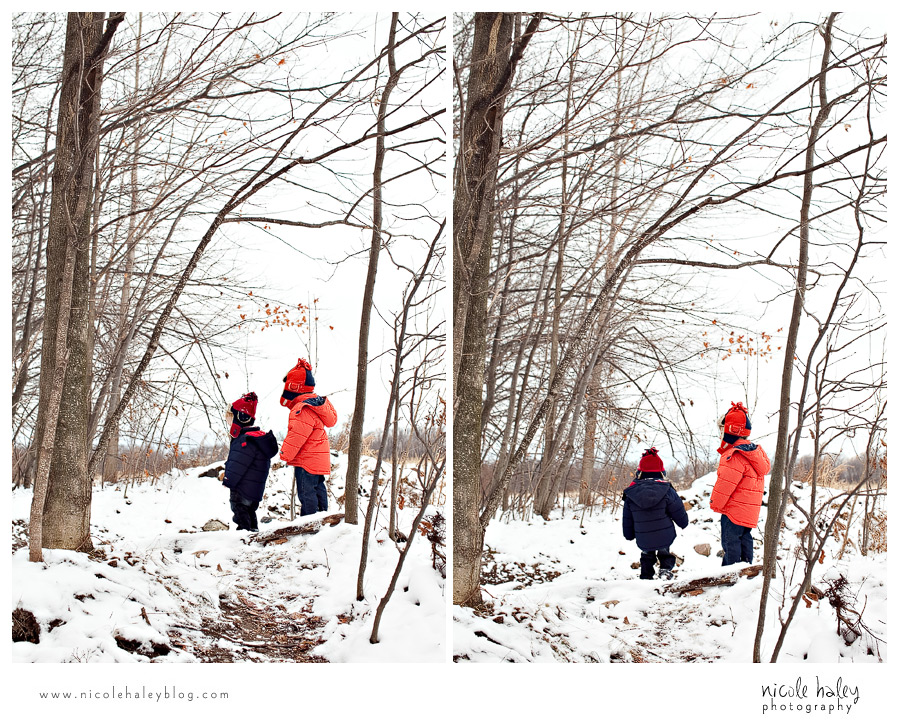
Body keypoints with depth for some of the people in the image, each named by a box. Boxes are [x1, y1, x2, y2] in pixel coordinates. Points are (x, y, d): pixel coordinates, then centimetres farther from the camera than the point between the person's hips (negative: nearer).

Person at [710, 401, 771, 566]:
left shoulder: (735, 456, -22)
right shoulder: (754, 450, 10)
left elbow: (725, 484, -20)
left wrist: (715, 504, -7)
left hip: (735, 509, -10)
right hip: (749, 512, 10)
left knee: (731, 541, -4)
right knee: (744, 538, 16)